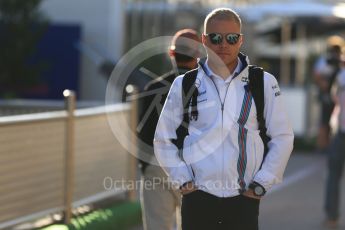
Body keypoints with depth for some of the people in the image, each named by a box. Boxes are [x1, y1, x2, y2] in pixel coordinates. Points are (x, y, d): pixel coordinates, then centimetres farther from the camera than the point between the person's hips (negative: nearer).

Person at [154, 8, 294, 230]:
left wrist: (262, 183, 1)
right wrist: (182, 179, 2)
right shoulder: (184, 85, 4)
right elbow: (163, 140, 12)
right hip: (198, 200, 1)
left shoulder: (263, 83, 3)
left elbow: (282, 137, 7)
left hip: (244, 200, 0)